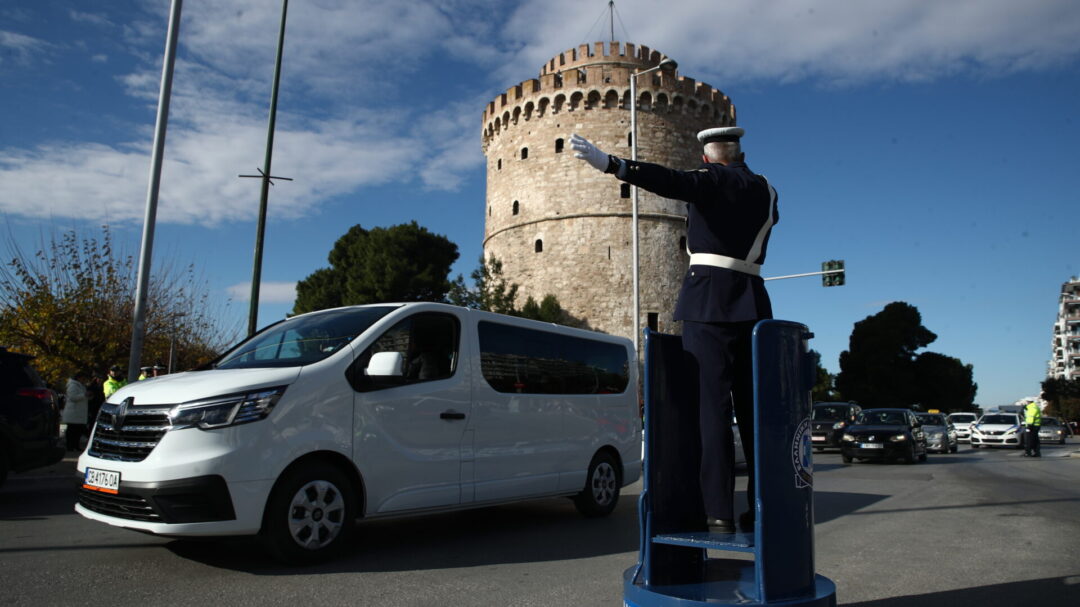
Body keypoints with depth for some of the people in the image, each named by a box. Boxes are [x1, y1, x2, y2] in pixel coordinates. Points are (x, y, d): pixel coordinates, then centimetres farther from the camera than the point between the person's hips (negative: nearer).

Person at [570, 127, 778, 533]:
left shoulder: (714, 180, 0)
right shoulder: (766, 193, 18)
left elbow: (672, 182, -20)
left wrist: (608, 163, -30)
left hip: (709, 301, -5)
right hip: (753, 304, 6)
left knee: (713, 405, -7)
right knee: (754, 408, 8)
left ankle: (719, 511, -10)